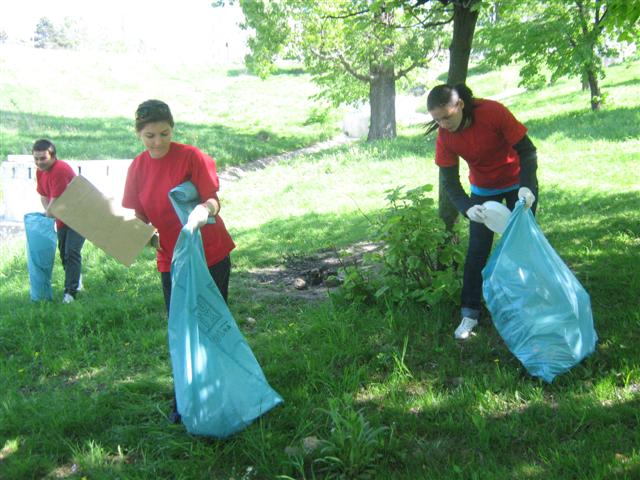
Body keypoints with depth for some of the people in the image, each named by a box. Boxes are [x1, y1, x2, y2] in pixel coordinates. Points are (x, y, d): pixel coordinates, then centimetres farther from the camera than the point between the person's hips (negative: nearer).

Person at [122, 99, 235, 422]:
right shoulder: (137, 168, 2)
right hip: (171, 259, 4)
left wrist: (205, 209, -38)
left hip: (210, 254, -4)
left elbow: (213, 200, -16)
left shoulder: (191, 157, -13)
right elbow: (137, 216, 6)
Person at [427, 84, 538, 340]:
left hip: (518, 184, -2)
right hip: (483, 190, 2)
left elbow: (527, 150, -24)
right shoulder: (444, 137, -20)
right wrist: (467, 208, -36)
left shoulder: (493, 112, -30)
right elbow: (449, 182, -18)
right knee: (477, 251, -3)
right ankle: (469, 313, 3)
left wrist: (527, 186, -38)